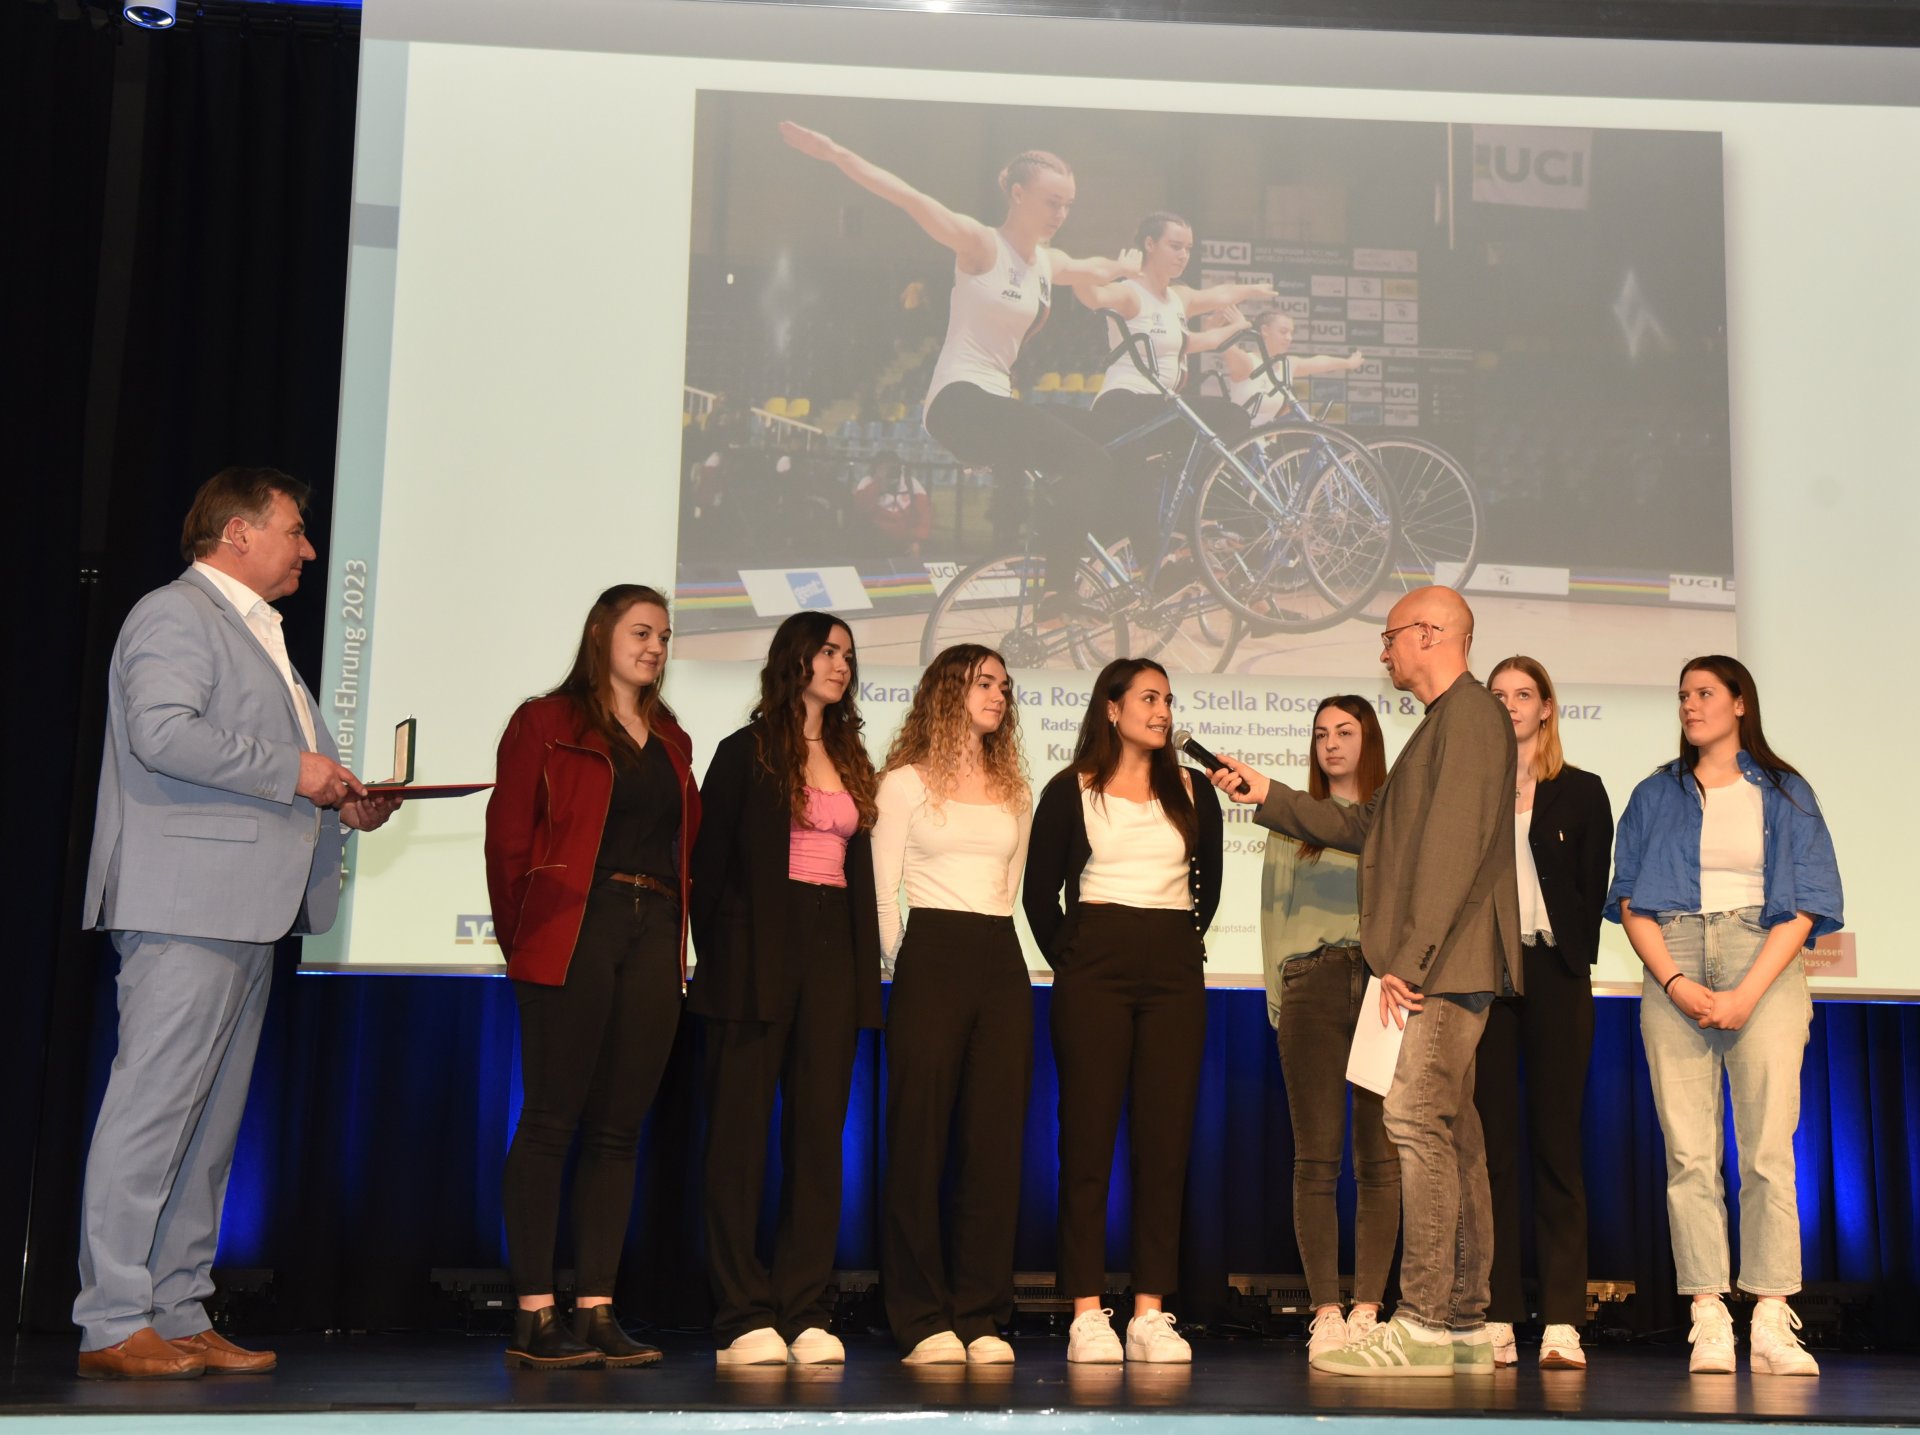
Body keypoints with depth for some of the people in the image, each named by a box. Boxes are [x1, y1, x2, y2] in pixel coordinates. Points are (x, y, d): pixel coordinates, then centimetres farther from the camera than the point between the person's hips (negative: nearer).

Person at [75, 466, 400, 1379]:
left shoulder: (258, 635, 26)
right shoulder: (174, 615, -3)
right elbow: (164, 732, -20)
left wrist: (344, 805, 11)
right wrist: (293, 771, -15)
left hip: (249, 911, 10)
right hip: (187, 902, -10)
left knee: (211, 1122, 8)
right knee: (154, 1107, -9)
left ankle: (180, 1318, 12)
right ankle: (112, 1327, -5)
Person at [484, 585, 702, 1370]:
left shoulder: (672, 741, 21)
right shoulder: (546, 722, 3)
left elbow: (687, 842, 18)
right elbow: (507, 836, -1)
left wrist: (675, 931, 5)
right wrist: (521, 939, -4)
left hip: (654, 936, 6)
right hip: (573, 934, -5)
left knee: (619, 1128, 5)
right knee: (551, 1121, -5)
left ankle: (595, 1311, 9)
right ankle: (534, 1315, -2)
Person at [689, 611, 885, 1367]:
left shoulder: (851, 762, 18)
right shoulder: (747, 752, 3)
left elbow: (861, 869, 17)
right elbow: (709, 860, -1)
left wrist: (866, 964, 7)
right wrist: (716, 957, -8)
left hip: (833, 951, 5)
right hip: (760, 951, -5)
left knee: (820, 1133, 3)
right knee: (740, 1132, -3)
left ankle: (805, 1314, 7)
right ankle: (744, 1318, -1)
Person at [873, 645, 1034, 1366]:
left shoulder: (1015, 792, 19)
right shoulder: (906, 784, 5)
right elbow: (883, 892, 2)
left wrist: (993, 943, 12)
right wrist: (904, 968, -2)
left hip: (1002, 962, 4)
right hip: (931, 960, -4)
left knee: (995, 1141, 0)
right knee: (920, 1138, -4)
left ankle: (981, 1318, 6)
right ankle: (924, 1320, 1)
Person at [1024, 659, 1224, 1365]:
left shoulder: (1192, 792, 13)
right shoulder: (1071, 791, 5)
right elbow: (1040, 891, 7)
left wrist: (1186, 944, 13)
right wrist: (1070, 961, 2)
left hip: (1175, 973, 3)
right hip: (1095, 969, -3)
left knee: (1165, 1140, -1)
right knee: (1088, 1138, -5)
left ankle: (1151, 1313, 3)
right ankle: (1087, 1314, -2)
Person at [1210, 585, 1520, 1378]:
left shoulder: (1470, 714, -7)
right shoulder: (1444, 724, 25)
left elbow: (1454, 846, -17)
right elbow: (1367, 829, 29)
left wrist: (1409, 958, -20)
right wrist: (1268, 795, 28)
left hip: (1448, 961, -10)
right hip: (1437, 967, 10)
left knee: (1418, 1120, -14)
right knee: (1449, 1134, 8)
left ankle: (1424, 1325, -14)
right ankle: (1464, 1326, 10)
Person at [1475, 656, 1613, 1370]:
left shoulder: (1581, 792, 11)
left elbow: (1594, 888, 6)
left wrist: (1574, 964, -4)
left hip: (1555, 975, -1)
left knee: (1556, 1144, -2)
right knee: (1491, 1144, 0)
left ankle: (1562, 1323, -1)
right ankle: (1496, 1319, 2)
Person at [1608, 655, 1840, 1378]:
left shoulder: (1785, 794, 12)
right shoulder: (1656, 795, 17)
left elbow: (1804, 908, 3)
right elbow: (1630, 900, 9)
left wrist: (1746, 994, -10)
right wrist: (1676, 983, -7)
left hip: (1765, 966, -1)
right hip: (1673, 970, 1)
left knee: (1768, 1148, -9)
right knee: (1688, 1151, -6)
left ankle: (1772, 1322, -7)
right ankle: (1708, 1322, -5)